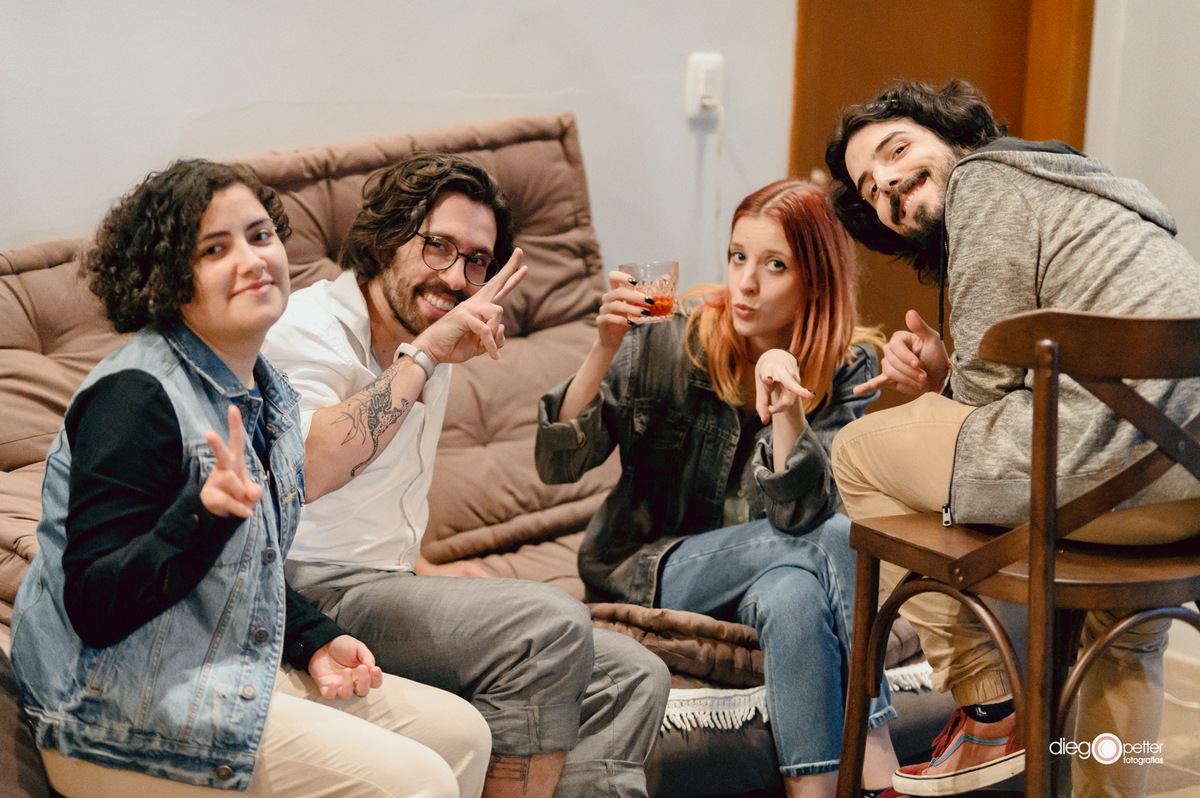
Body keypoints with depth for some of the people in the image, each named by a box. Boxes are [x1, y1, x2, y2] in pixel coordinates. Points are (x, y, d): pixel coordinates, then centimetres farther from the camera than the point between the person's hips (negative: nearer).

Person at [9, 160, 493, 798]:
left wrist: (314, 641, 6)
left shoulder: (267, 394, 10)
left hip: (234, 670, 9)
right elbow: (93, 609, -24)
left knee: (461, 733, 9)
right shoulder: (135, 397, -19)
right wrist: (205, 513, -37)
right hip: (121, 718, -9)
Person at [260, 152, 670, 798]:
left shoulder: (431, 347, 17)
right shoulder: (312, 328, -11)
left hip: (386, 588, 9)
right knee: (552, 624, -29)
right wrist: (422, 355, -27)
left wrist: (420, 570, 15)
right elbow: (305, 472, -32)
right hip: (313, 598, -9)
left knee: (633, 680, -7)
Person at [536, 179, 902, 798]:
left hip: (763, 573, 2)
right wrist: (605, 349, -30)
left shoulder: (847, 369, -8)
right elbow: (556, 463, -16)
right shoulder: (670, 344, -11)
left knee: (793, 594, -35)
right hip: (647, 571, -1)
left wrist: (786, 408, -37)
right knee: (833, 537, -28)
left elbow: (795, 512, -21)